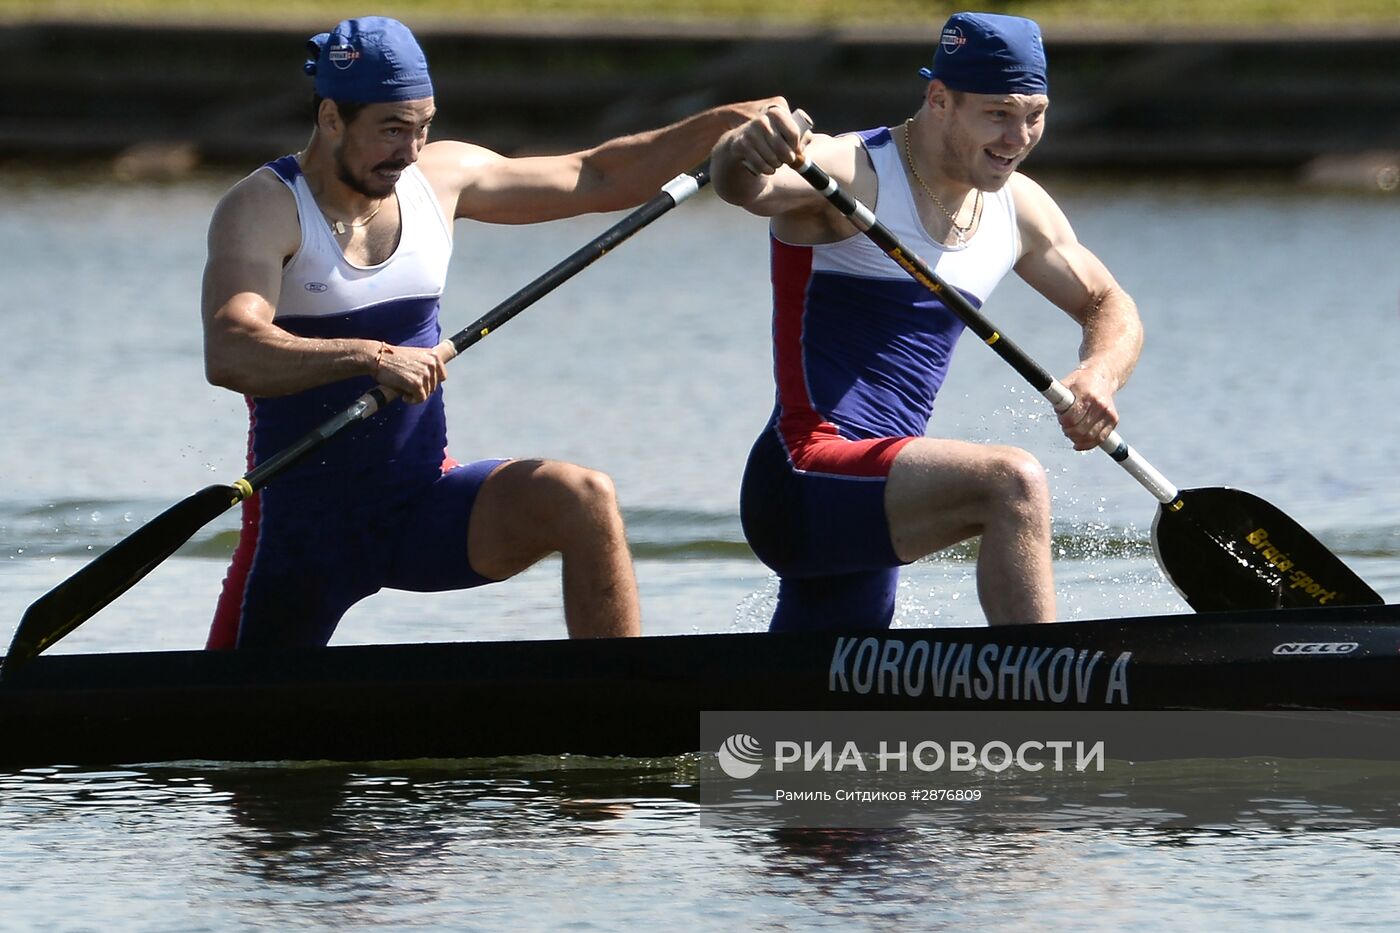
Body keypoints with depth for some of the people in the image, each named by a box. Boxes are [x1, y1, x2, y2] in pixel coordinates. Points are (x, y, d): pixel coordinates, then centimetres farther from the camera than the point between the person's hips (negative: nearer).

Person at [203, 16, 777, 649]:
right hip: (304, 521, -3)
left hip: (424, 505, 4)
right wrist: (369, 357, -43)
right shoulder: (261, 210, -14)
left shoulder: (442, 178, 4)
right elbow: (228, 355, -31)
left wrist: (730, 121, 4)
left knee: (583, 498, -22)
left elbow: (597, 179, 13)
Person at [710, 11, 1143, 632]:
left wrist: (1099, 375, -3)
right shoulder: (851, 173, -11)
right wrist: (743, 154, -56)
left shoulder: (1020, 209, 12)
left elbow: (1109, 307, 21)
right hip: (805, 476, -9)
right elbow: (747, 188, -30)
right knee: (1012, 483, -30)